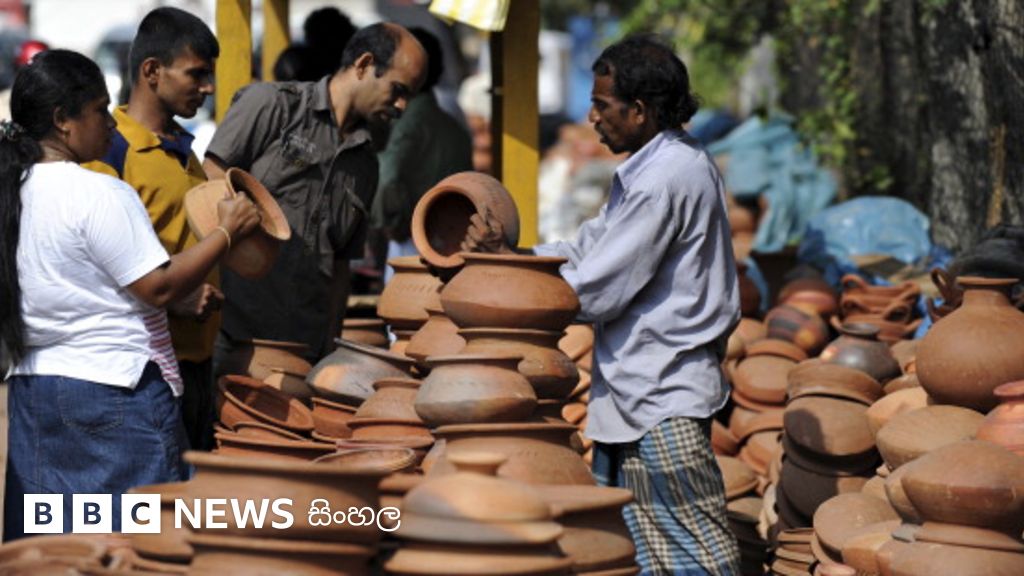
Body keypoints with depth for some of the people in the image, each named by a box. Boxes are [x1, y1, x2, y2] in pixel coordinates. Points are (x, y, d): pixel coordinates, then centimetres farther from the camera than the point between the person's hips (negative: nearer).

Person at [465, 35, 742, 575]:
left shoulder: (667, 178, -20)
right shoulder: (660, 164, 13)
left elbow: (595, 291, -20)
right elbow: (591, 249, 14)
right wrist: (507, 255, 2)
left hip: (662, 399, -11)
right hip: (633, 390, 11)